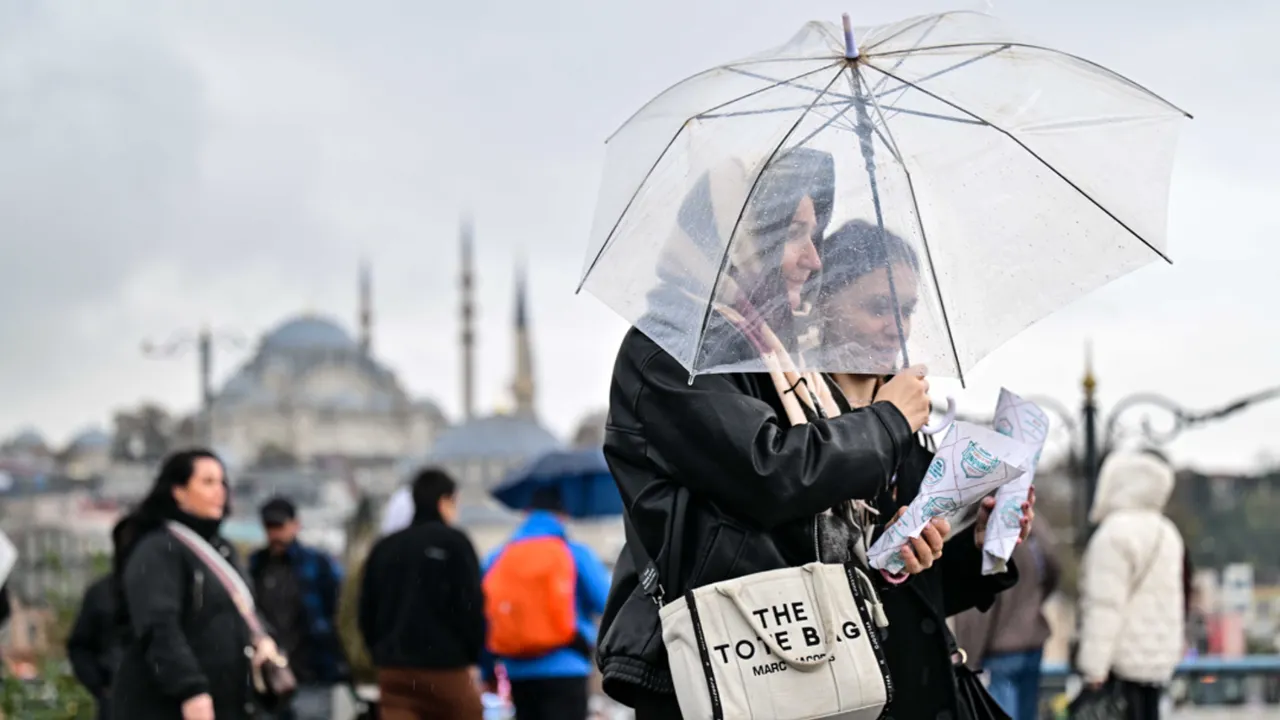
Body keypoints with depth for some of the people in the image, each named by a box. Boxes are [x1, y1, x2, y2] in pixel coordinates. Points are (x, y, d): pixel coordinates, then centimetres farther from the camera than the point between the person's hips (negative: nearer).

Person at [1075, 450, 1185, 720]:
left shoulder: (1115, 533, -14)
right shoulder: (1167, 533, 15)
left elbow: (1105, 604, -19)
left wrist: (1094, 667, -20)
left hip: (1123, 660, -9)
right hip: (1159, 660, 9)